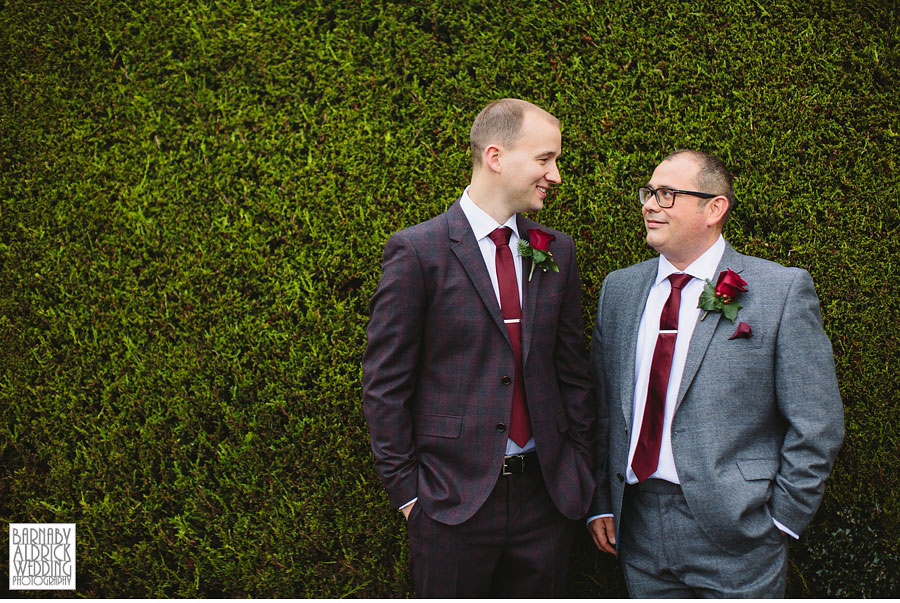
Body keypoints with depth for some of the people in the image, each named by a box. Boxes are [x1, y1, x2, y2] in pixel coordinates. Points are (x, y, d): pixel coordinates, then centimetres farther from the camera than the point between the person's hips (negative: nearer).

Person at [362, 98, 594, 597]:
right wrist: (405, 490, -7)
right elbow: (384, 384, -6)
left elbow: (572, 369, 12)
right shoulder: (417, 251, -7)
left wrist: (581, 471, 9)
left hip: (546, 494, 4)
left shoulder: (556, 251, 8)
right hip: (452, 498, -4)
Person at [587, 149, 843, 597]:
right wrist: (600, 503, 7)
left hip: (734, 533, -4)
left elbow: (816, 425, -7)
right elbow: (602, 405, 11)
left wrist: (780, 519, -8)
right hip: (638, 527, 4)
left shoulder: (784, 290, -7)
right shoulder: (618, 288, 8)